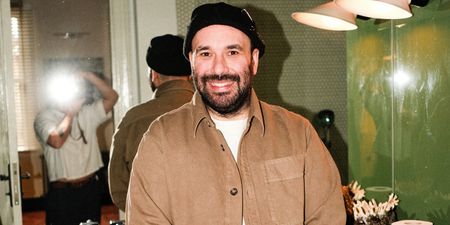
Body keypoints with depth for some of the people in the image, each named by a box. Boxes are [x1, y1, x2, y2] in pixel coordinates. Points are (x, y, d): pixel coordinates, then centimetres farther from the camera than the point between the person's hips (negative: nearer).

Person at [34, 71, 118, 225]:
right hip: (62, 192, -4)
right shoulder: (44, 117, -7)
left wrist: (88, 76, -11)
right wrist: (70, 113, -11)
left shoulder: (87, 112, 8)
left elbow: (112, 97, -2)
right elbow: (56, 141, -25)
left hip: (91, 188, 5)